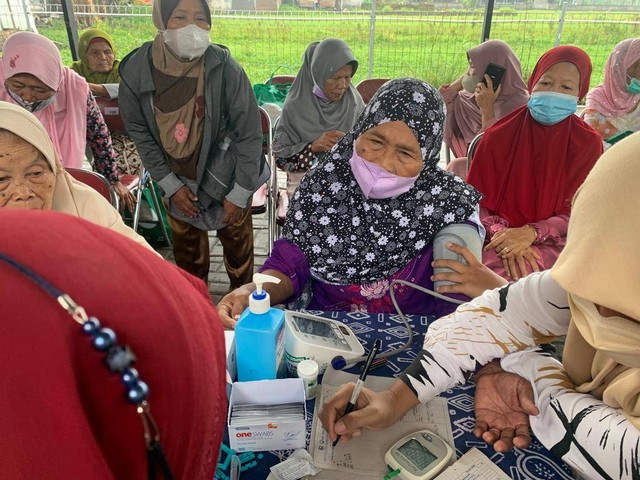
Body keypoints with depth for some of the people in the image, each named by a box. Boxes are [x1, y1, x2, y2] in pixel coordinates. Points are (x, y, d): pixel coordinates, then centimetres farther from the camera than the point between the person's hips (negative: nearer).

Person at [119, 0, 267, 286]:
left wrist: (239, 193, -15)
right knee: (186, 248, 23)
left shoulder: (225, 68, -24)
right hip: (177, 180, 3)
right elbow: (140, 134, -4)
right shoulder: (135, 71, -16)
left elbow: (249, 133, -17)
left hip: (225, 176, -2)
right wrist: (170, 185, -6)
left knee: (237, 241, 18)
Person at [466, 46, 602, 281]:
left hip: (552, 242, -1)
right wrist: (501, 235, -20)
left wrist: (531, 233, -18)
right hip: (498, 238, 1)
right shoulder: (499, 135, 1)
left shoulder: (588, 143, 1)